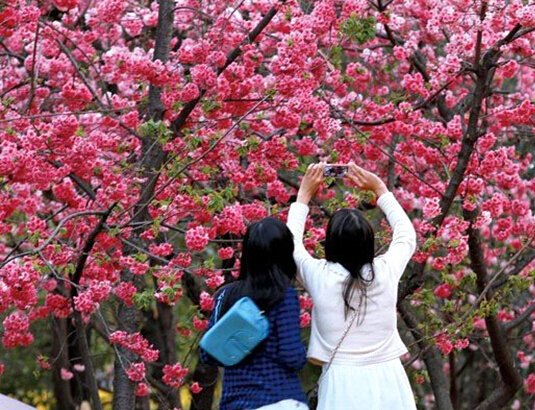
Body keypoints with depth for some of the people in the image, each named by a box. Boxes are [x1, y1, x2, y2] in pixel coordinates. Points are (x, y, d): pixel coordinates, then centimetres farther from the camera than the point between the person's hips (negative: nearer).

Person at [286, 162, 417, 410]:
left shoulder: (320, 277, -5)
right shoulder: (386, 272, -1)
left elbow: (292, 244, 17)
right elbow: (406, 234, 21)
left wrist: (304, 194, 25)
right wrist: (380, 190, 27)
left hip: (342, 383, -2)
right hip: (387, 381, 2)